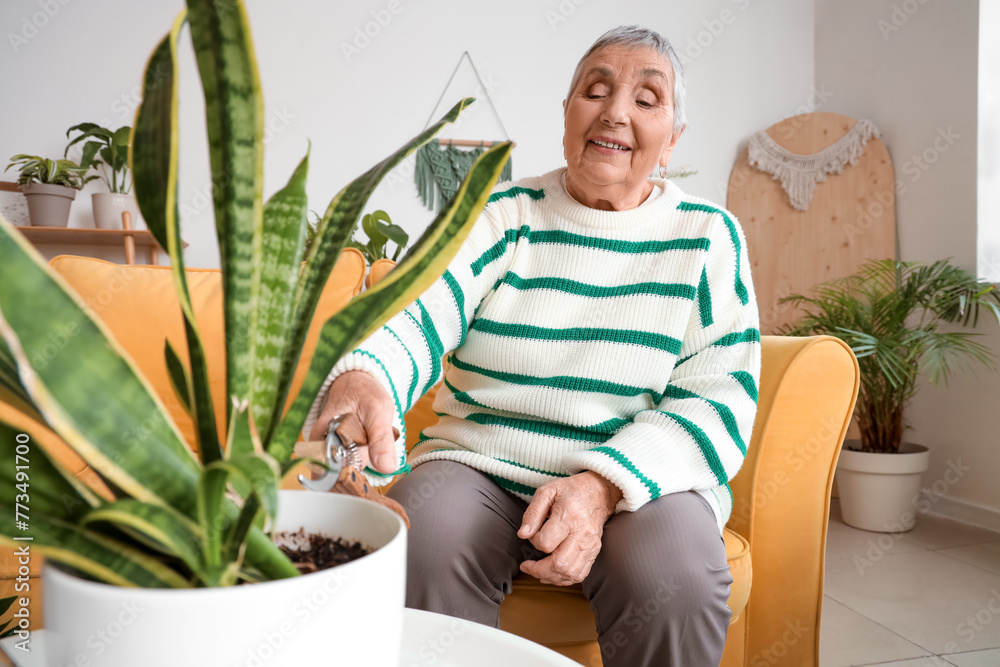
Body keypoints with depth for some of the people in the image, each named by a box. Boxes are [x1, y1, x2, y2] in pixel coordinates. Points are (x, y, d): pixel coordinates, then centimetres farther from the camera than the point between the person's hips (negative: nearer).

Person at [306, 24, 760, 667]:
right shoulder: (501, 215, 3)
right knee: (422, 548, -29)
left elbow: (721, 397, -4)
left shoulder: (709, 236, 3)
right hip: (478, 463, 1)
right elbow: (414, 313, -11)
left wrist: (603, 484, -21)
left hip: (641, 477, 1)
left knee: (675, 578, -29)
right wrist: (361, 377, -37)